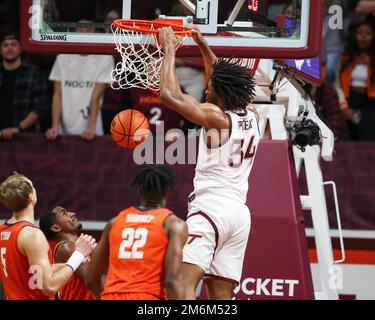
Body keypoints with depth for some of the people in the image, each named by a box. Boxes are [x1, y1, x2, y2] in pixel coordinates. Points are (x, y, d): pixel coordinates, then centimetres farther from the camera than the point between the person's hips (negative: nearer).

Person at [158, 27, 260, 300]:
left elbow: (169, 95, -13)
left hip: (212, 206, -8)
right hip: (240, 211, 8)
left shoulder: (215, 116, -9)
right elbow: (225, 81, 30)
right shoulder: (251, 116, 12)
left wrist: (170, 51, -2)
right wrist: (202, 45, 35)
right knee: (221, 295, 7)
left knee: (184, 280, -18)